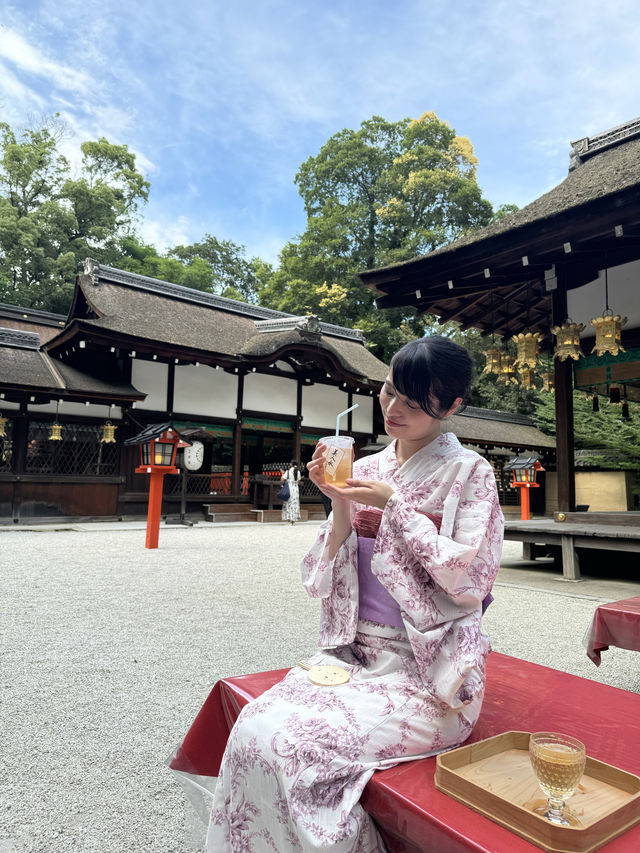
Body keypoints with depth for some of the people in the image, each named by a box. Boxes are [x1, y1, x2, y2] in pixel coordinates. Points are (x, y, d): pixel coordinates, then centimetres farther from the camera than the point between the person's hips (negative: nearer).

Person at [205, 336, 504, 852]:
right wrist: (341, 509, -11)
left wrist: (393, 505, -15)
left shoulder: (469, 472, -3)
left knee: (304, 746, -23)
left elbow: (470, 581, -14)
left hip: (428, 672, -4)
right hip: (352, 653, 4)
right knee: (254, 729, -18)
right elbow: (323, 584, 6)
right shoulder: (363, 470, 7)